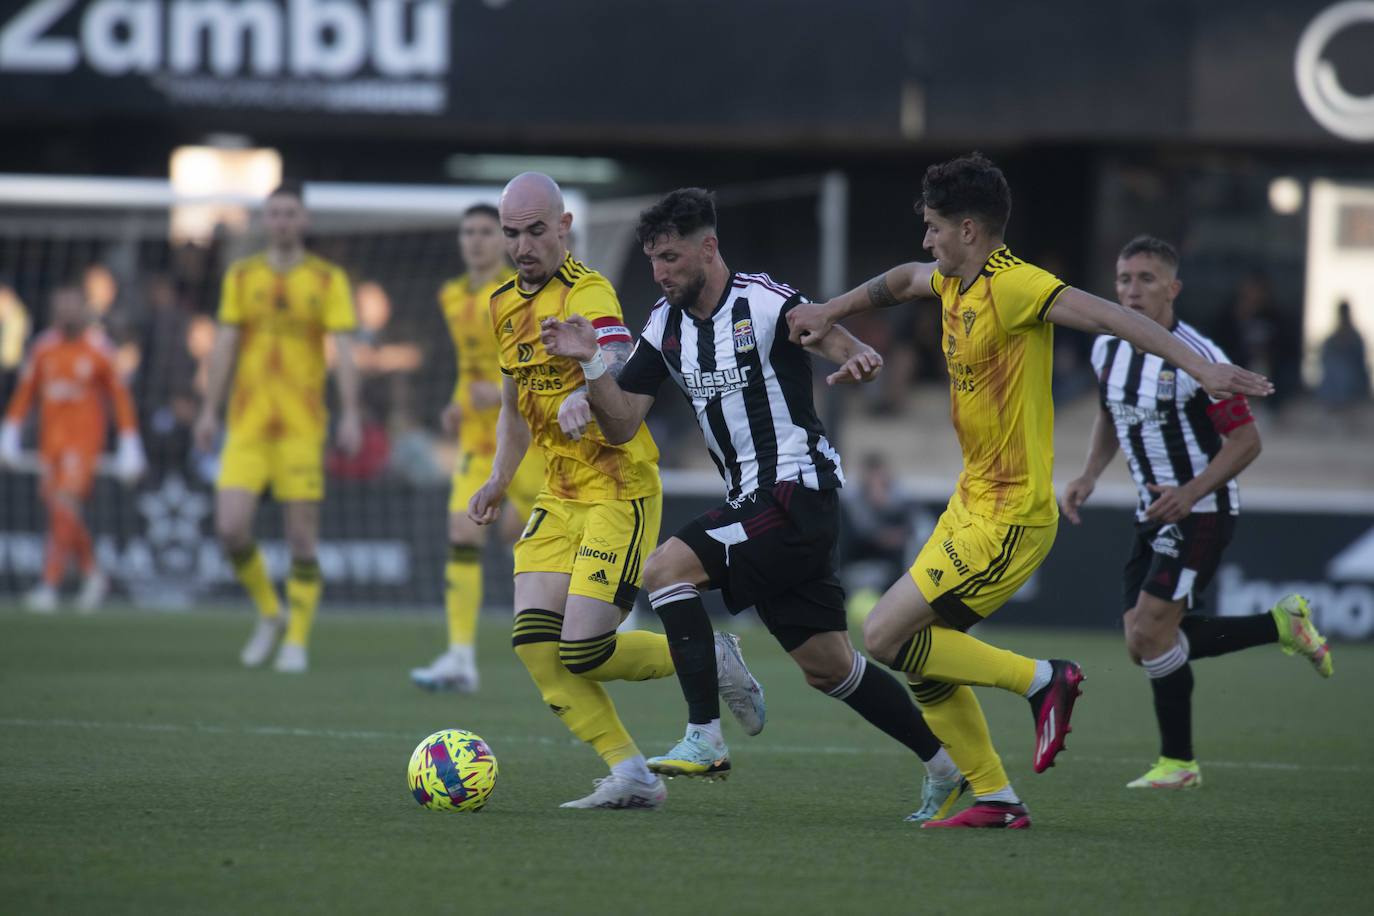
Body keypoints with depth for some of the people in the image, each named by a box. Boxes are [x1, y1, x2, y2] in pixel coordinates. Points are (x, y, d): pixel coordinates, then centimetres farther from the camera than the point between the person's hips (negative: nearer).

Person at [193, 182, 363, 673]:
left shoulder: (328, 279, 2)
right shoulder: (241, 276, 9)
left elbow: (344, 351, -3)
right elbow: (224, 346, 10)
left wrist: (351, 414, -13)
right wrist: (209, 411, 5)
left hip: (302, 425, -2)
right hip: (247, 425, 2)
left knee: (302, 536, -3)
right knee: (231, 527, -9)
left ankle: (296, 641, 8)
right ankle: (269, 614, 14)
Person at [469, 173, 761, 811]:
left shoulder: (587, 293, -15)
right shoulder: (505, 304, 11)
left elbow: (620, 365, -34)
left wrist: (586, 397, -55)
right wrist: (499, 480, 17)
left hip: (620, 493, -8)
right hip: (559, 498, 8)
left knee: (584, 650, -15)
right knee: (535, 643, -9)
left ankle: (711, 665, 11)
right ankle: (630, 776, -4)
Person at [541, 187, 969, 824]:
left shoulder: (764, 303, -12)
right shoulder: (665, 326, 9)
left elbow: (846, 350, -19)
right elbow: (621, 423, 6)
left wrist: (858, 360, -43)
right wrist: (590, 363, -10)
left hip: (797, 490, -8)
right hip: (753, 504, 8)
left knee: (667, 567, -21)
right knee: (828, 668, 9)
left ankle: (705, 741, -21)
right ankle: (949, 764, 20)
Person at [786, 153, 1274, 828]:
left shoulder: (1013, 286, -19)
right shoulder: (953, 283, 9)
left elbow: (1102, 314, -31)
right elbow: (904, 279, 33)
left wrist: (1198, 365, -41)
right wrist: (831, 311, 33)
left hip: (1009, 518, -9)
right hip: (971, 502, 9)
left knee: (884, 635, -12)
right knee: (921, 658, 10)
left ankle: (1042, 680, -4)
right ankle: (995, 798, 15)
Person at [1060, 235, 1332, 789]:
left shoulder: (1197, 358, -17)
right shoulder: (1107, 349, 4)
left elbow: (1246, 440, -15)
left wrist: (1191, 493, -27)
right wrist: (1089, 476, 7)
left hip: (1202, 512, -8)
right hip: (1155, 515, 8)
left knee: (1151, 634, -15)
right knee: (1143, 647, 3)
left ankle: (1178, 762, 3)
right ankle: (1282, 626, 18)